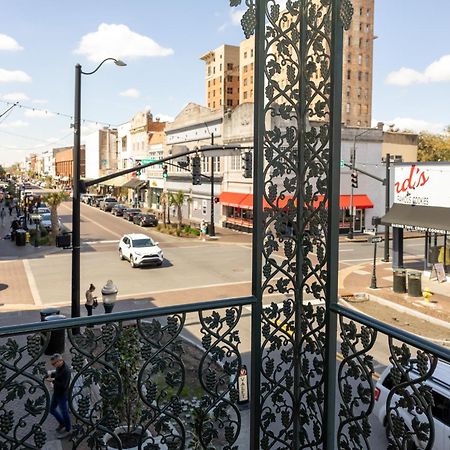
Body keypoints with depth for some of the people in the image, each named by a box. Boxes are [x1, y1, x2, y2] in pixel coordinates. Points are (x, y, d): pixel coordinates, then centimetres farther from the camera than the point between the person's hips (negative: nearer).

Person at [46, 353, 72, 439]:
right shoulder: (58, 367, -5)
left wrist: (53, 380, -27)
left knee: (64, 412, 7)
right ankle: (62, 423, 43)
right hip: (56, 393, 9)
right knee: (52, 409, 22)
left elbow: (63, 385, -31)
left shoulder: (66, 370, -31)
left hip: (62, 395, -9)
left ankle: (68, 430, 26)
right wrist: (51, 374, -4)